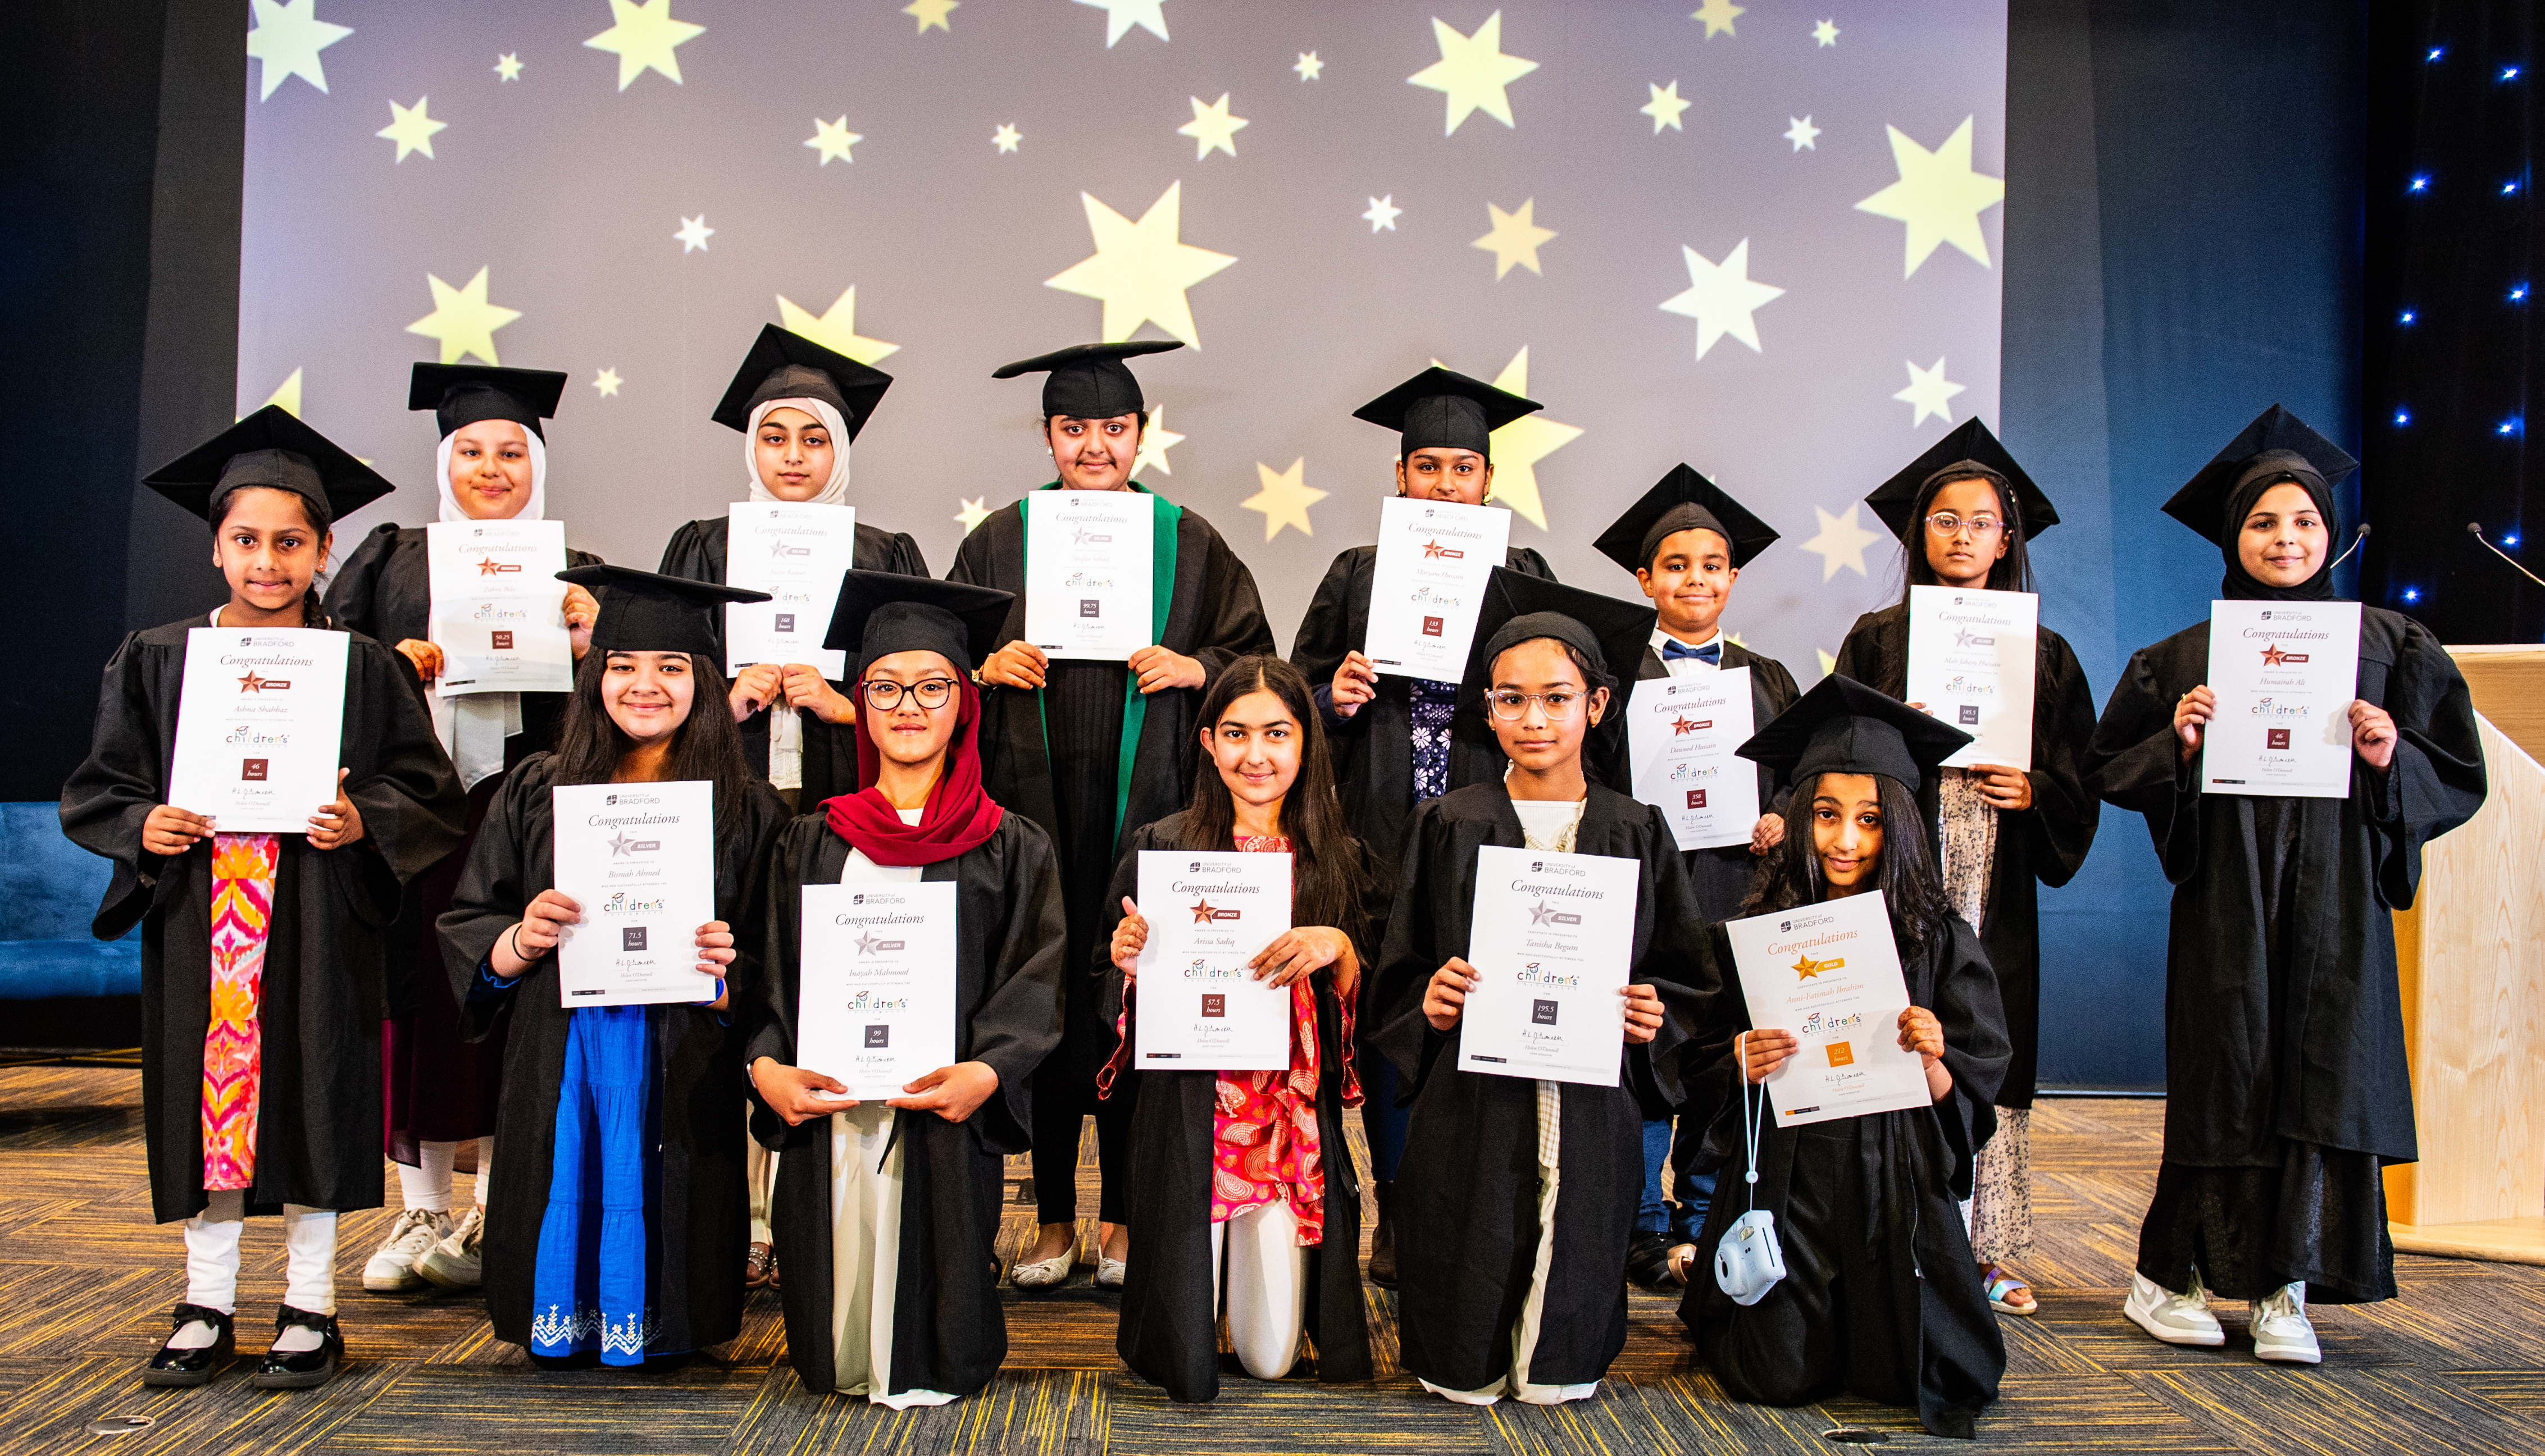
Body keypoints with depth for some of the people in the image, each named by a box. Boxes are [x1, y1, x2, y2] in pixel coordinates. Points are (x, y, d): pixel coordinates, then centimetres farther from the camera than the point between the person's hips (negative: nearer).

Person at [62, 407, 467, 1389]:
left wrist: (362, 822, -17)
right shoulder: (156, 662, 7)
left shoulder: (362, 669, 1)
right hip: (196, 919, 2)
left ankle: (309, 1309, 15)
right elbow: (96, 791, 9)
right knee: (206, 1098, 7)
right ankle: (207, 1308, 21)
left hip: (318, 921, -2)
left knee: (308, 1099, 2)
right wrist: (145, 827, -11)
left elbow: (428, 794, 2)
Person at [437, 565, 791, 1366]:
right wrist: (524, 937, -13)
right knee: (573, 1199, 5)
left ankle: (644, 1325, 21)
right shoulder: (536, 792, 7)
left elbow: (770, 968, 2)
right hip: (559, 1068, 2)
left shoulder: (743, 809, 1)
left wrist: (725, 970, -19)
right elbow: (464, 933, 7)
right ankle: (561, 1321, 25)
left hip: (678, 1072, -2)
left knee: (652, 1208, 0)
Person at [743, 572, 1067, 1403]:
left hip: (946, 1116, -2)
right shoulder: (811, 843, 14)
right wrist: (765, 1066, -9)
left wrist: (986, 1071, -18)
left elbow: (1038, 981, -1)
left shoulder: (1010, 849, 7)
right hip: (823, 1114, 2)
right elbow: (765, 972, 9)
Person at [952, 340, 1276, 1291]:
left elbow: (1257, 658, 9)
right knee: (1041, 1003, 1)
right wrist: (989, 665, -7)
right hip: (1035, 800, 1)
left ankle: (1124, 1214, 14)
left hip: (1147, 806, 0)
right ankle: (1054, 1215, 14)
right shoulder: (1001, 541, 10)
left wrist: (1197, 668, -9)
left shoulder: (1190, 544, 9)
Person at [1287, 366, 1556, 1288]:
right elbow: (1298, 693, 11)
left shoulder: (1525, 578, 11)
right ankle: (1398, 1213, 18)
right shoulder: (1359, 576, 10)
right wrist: (1333, 697, -9)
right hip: (1382, 836, 0)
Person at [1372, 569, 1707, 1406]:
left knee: (1561, 1380, 6)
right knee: (1462, 1369, 3)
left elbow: (1684, 971, 11)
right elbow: (1399, 975, 6)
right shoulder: (1448, 827, 3)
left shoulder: (1637, 834, 6)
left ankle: (1556, 1368, 32)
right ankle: (1468, 1369, 29)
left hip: (1590, 1113, 1)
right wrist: (1429, 1006, -14)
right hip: (1470, 1109, -1)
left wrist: (1654, 1017, -9)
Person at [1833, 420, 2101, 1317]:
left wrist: (2031, 791, -9)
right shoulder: (1878, 639, 6)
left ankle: (1987, 1252, 13)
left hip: (1997, 886, 2)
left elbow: (2077, 781, 10)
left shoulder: (2043, 654, 12)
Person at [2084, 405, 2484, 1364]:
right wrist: (2177, 745, -11)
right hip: (2226, 899, -1)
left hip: (2338, 898, 1)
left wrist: (2391, 761, -12)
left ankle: (2285, 1292, 9)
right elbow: (2107, 770, 7)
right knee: (2226, 1079, 1)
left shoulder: (2390, 647, 7)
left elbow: (2459, 778, 7)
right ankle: (2164, 1276, 13)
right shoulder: (2186, 658, 6)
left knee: (2325, 1080, -1)